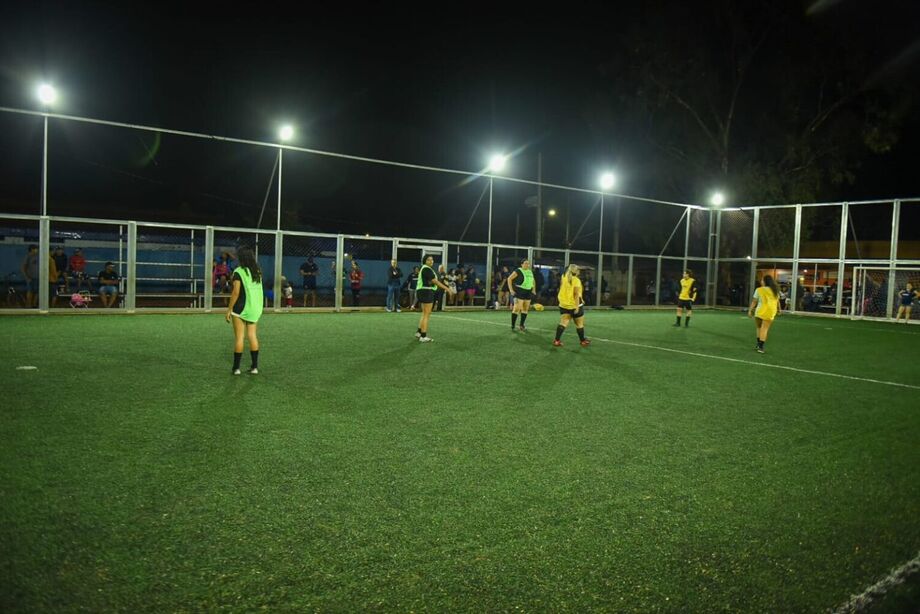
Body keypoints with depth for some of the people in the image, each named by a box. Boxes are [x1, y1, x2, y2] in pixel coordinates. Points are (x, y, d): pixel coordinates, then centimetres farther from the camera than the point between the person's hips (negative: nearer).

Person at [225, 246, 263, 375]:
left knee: (239, 337, 0)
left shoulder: (239, 272, -11)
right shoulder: (257, 272, 7)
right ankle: (255, 366, 10)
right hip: (254, 309, 6)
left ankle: (236, 368, 4)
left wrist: (229, 309, -10)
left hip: (240, 308, -6)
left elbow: (236, 292, -14)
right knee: (252, 335, 9)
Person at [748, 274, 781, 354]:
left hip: (759, 311, -1)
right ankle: (760, 347, -9)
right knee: (764, 329, -2)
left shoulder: (759, 290, -4)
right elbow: (777, 301, 12)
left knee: (759, 328, 18)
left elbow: (754, 301, -5)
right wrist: (778, 310, 24)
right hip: (770, 312, 1)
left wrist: (750, 310, -1)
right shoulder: (775, 290, 7)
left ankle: (759, 344, 21)